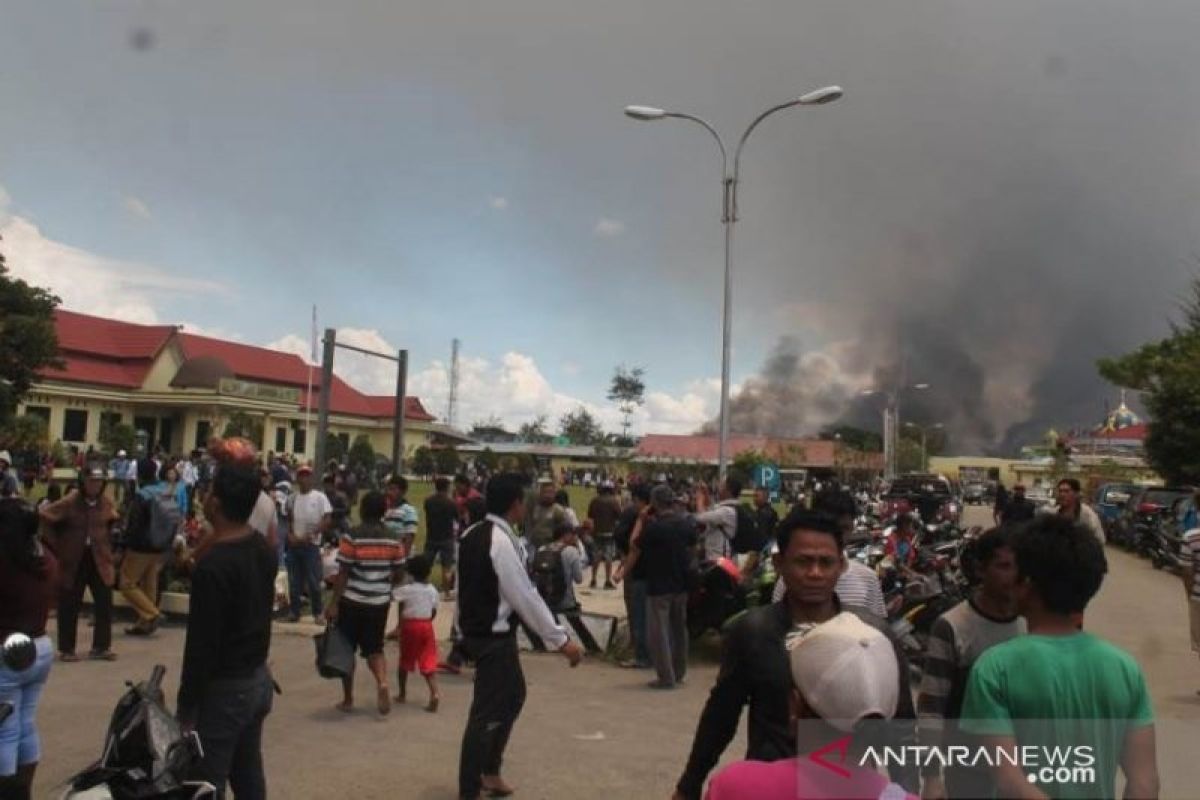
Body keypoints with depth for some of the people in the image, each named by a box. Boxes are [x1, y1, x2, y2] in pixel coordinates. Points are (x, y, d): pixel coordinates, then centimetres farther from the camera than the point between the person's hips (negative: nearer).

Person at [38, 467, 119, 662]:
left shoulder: (106, 503, 2)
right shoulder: (70, 502, -12)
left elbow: (113, 523, 18)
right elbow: (44, 517, -10)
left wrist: (108, 544, 8)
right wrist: (56, 545, -7)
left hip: (99, 559, 3)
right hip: (73, 560, -3)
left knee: (105, 603, 2)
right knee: (69, 607, 5)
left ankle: (101, 647, 13)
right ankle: (66, 649, 18)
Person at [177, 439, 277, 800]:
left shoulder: (212, 565, -22)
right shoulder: (264, 549, 1)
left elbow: (201, 645, -20)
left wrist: (186, 708, -11)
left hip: (222, 689, -8)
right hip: (258, 679, 8)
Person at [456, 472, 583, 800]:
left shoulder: (472, 535, 5)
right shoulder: (501, 541, -23)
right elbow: (525, 597, -22)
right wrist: (560, 640, -16)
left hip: (476, 630, 10)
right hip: (494, 637, -10)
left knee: (512, 696, 25)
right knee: (487, 713, 0)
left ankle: (489, 770, 38)